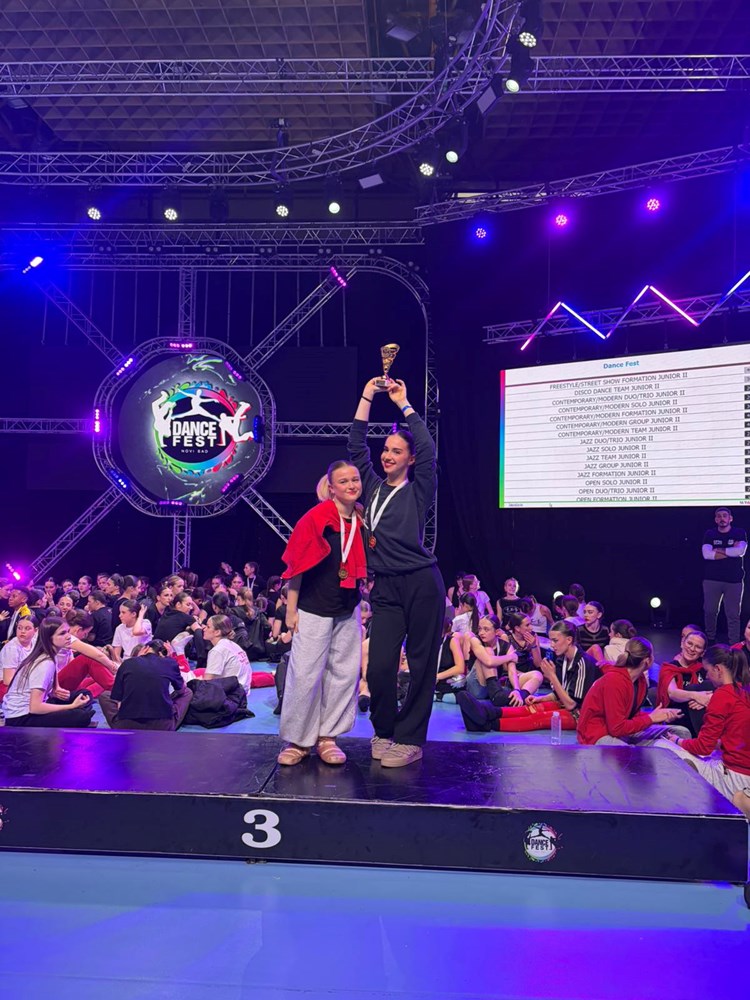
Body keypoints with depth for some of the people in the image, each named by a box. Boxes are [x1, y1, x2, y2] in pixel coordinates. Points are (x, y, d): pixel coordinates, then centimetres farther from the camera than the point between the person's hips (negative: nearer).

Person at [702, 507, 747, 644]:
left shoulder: (740, 533, 3)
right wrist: (731, 551, -10)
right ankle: (710, 639, 26)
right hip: (712, 580, 2)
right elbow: (706, 554, -10)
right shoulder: (710, 534, 5)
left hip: (734, 580, -1)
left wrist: (718, 550, -8)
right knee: (710, 611, 9)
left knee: (733, 614, -1)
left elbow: (740, 551, -15)